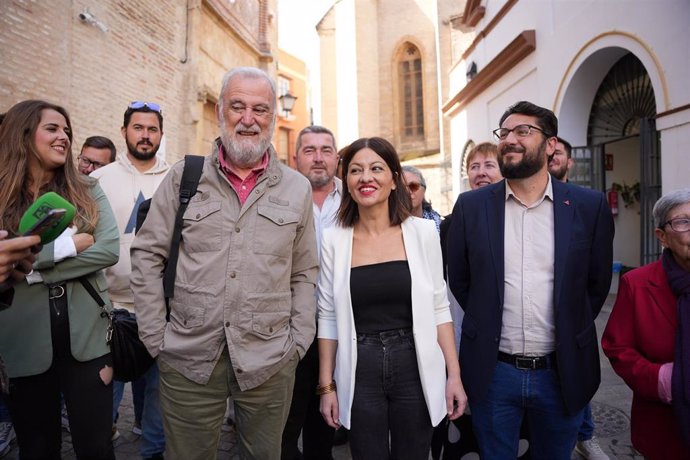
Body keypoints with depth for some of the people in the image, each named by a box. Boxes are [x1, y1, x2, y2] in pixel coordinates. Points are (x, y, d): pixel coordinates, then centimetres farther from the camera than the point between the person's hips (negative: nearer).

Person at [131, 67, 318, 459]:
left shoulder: (297, 188, 3)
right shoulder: (184, 177, 1)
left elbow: (304, 274, 7)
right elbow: (147, 255, 3)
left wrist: (298, 342, 1)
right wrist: (156, 336, 0)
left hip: (270, 362, 1)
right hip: (188, 357, 0)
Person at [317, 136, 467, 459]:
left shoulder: (423, 231, -4)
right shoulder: (333, 239, -3)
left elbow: (439, 309, 2)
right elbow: (328, 318, 1)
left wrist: (454, 374, -1)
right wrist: (326, 386, 2)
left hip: (416, 368, 0)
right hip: (359, 372, 0)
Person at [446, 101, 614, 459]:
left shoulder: (589, 206, -3)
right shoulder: (471, 206, -3)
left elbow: (597, 282, 5)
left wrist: (570, 334, 8)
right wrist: (489, 325, 7)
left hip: (562, 373, 1)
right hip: (493, 372, 0)